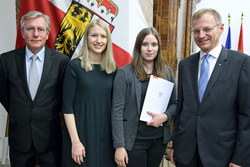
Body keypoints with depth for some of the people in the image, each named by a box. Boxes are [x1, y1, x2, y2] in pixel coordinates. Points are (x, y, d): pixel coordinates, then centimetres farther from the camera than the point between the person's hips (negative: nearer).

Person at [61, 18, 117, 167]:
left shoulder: (112, 68, 5)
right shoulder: (75, 66, -7)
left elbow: (114, 104, 8)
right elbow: (67, 106, -9)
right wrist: (75, 141, -13)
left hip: (106, 135, 4)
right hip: (81, 132, -3)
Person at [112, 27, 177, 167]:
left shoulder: (167, 72, 5)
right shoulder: (125, 73, -8)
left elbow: (175, 103, 10)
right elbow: (117, 110, -11)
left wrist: (165, 116, -12)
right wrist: (119, 146, -14)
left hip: (160, 139, 4)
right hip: (134, 140, -4)